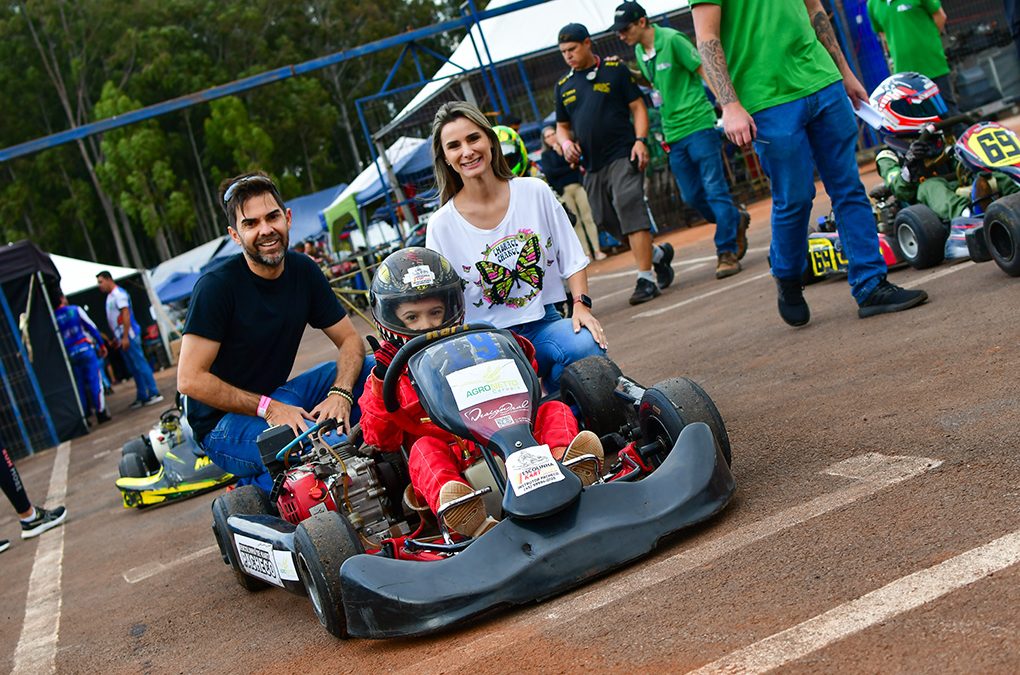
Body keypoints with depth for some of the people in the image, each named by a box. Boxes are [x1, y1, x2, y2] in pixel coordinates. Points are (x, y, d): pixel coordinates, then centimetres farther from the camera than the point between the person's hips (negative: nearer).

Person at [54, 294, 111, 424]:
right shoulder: (75, 310, -2)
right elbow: (91, 327, -3)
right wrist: (101, 345, 2)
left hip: (70, 354, 3)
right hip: (85, 349, -2)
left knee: (80, 386, 9)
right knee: (95, 381, 0)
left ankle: (85, 416, 9)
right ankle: (101, 412, -5)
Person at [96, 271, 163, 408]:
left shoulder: (118, 294, -11)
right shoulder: (110, 296, 18)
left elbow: (126, 315, -18)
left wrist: (125, 337, -23)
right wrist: (116, 338, 20)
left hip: (129, 336, -9)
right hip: (122, 337, 9)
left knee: (140, 365, -9)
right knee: (134, 369, 10)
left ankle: (154, 393, -9)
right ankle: (142, 397, 13)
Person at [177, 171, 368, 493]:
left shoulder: (303, 271, 1)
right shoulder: (217, 286, -18)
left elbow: (350, 340, 3)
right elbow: (190, 379, -20)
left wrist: (340, 394, -18)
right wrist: (268, 408, -24)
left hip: (279, 397, 7)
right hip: (223, 423, -7)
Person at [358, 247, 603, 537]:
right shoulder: (387, 373, 17)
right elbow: (381, 440, 6)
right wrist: (381, 387, -7)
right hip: (450, 465, -2)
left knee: (554, 411, -17)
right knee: (425, 448, -34)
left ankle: (565, 468, -52)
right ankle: (475, 524, -64)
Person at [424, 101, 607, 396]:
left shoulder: (535, 192, 2)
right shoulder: (442, 225, -3)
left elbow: (572, 259, 8)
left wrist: (581, 304, -8)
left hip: (545, 324, 2)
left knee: (586, 345, -31)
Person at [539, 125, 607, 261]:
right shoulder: (545, 155, 9)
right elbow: (549, 172, -6)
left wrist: (561, 152, -7)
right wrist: (570, 168, -6)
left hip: (578, 185, 1)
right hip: (563, 191, -1)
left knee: (588, 218, -4)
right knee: (576, 223, -1)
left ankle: (597, 250, -4)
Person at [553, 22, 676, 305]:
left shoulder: (615, 70, 2)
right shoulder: (563, 85, 15)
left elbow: (638, 107, 1)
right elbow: (562, 125, 22)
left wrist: (640, 140, -14)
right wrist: (565, 142, 0)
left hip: (622, 155, -6)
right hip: (592, 165, 6)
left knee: (629, 207, -20)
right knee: (607, 219, 6)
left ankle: (646, 277, -19)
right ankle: (657, 254, 28)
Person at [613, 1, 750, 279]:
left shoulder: (671, 40, -11)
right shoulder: (639, 52, 11)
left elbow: (705, 72, -12)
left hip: (698, 125, -7)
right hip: (673, 134, 8)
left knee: (714, 189, -7)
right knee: (692, 196, 9)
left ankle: (727, 251, -4)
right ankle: (735, 220, 32)